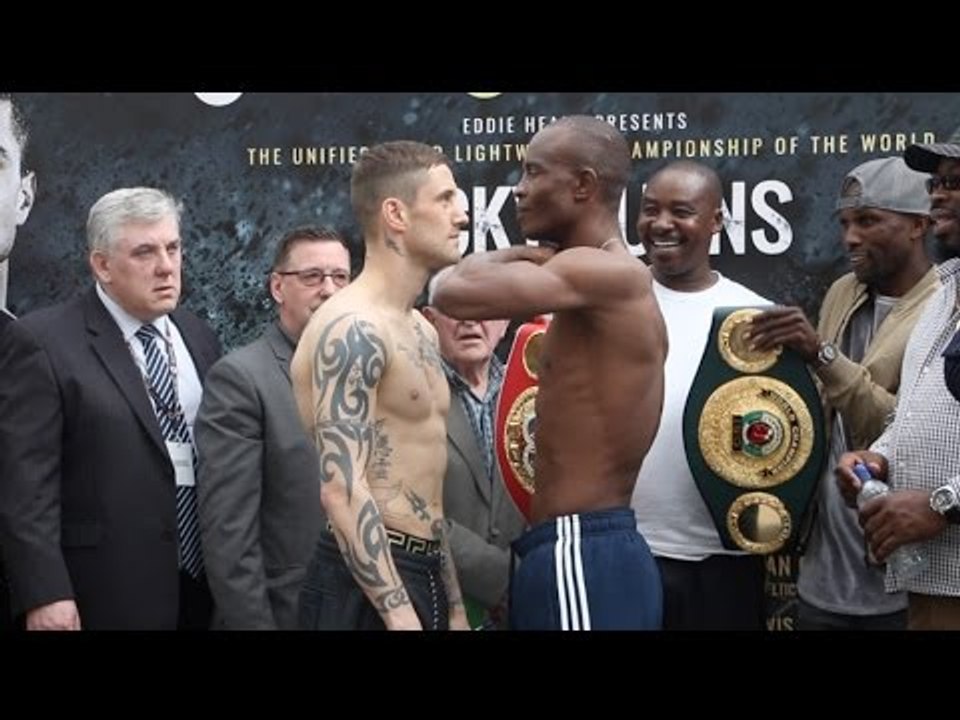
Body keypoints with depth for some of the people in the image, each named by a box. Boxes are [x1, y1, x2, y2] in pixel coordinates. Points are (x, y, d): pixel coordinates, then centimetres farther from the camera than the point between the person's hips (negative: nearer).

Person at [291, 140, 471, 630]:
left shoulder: (419, 329, 14)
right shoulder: (352, 328, -15)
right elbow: (342, 489, -23)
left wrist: (453, 605, 19)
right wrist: (399, 615, -26)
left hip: (420, 575, 9)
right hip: (370, 587, -9)